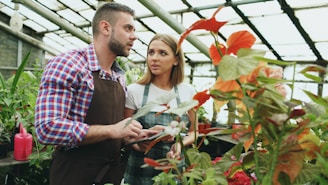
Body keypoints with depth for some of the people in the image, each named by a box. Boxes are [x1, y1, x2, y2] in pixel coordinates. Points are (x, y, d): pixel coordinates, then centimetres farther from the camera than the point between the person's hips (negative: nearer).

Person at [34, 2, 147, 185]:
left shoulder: (120, 77, 8)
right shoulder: (66, 64, -16)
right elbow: (47, 128, -24)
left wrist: (132, 139, -4)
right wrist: (111, 131, -24)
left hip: (114, 170, 7)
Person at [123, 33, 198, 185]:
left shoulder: (188, 92, -3)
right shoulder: (134, 90, -7)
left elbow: (193, 131, 8)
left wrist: (181, 143, -12)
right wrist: (137, 142, -20)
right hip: (140, 170, -1)